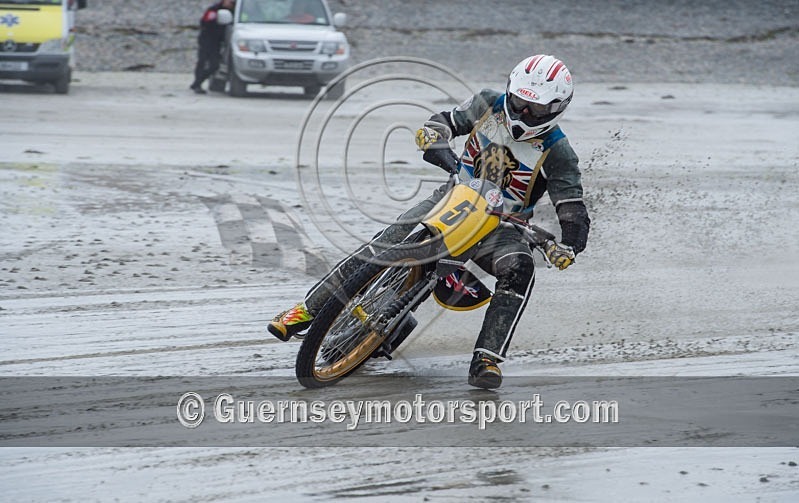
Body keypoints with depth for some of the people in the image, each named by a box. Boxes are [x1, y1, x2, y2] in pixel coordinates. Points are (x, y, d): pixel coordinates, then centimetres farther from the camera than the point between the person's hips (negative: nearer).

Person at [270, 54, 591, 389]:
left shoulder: (557, 154, -14)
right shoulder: (490, 104, -2)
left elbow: (575, 216, -15)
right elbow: (444, 122, 11)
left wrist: (566, 249, -36)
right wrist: (434, 140, -14)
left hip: (500, 225, -2)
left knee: (520, 269, -35)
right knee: (383, 246, -16)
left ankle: (486, 361, -35)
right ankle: (307, 309, -5)